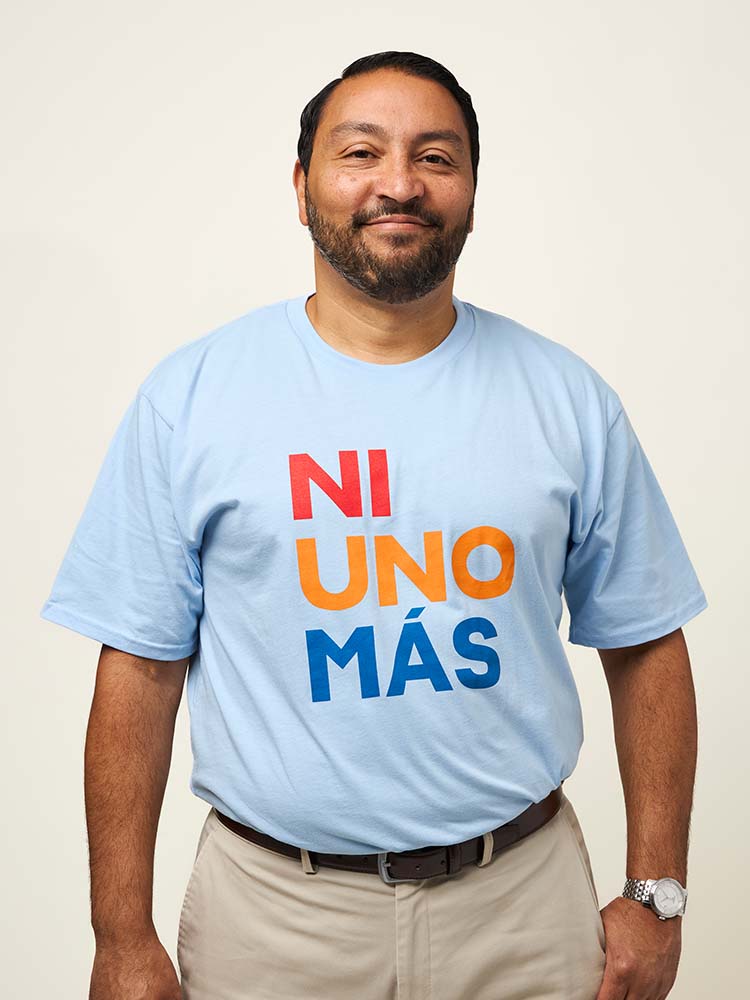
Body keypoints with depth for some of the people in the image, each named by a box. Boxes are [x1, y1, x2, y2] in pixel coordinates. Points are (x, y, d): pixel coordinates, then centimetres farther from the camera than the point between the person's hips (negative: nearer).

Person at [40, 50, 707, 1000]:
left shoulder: (568, 397, -2)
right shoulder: (190, 393, -6)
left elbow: (643, 646, 3)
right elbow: (141, 666, -6)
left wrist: (655, 893, 1)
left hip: (524, 897, 2)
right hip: (271, 909, -1)